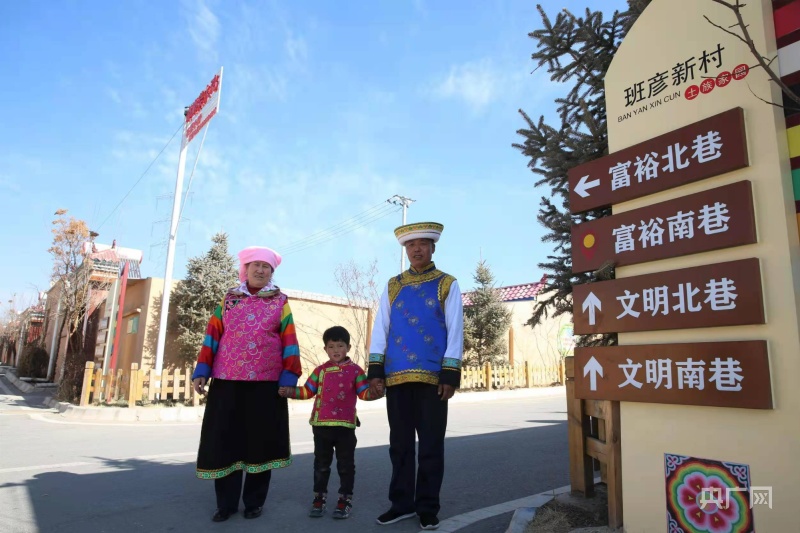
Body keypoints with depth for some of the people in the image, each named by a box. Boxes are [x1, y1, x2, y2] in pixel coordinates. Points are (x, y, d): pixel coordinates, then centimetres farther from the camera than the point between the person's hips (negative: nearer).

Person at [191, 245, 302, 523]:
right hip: (226, 380, 2)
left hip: (267, 382, -1)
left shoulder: (280, 302, 6)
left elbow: (289, 342, 1)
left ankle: (254, 501, 21)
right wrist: (202, 370, 0)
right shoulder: (228, 299, 11)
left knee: (261, 440, 4)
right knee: (224, 440, 5)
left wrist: (288, 377, -8)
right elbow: (213, 335, 8)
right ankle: (226, 502, 20)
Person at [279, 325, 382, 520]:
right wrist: (291, 391, -9)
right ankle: (319, 497, 28)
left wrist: (375, 392, -24)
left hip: (345, 425, -2)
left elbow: (364, 393, -4)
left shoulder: (355, 370, 0)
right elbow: (307, 391, 6)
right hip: (321, 424, 2)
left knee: (346, 465, 8)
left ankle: (345, 499, 21)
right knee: (321, 464, 14)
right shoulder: (321, 370, 6)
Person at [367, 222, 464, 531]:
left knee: (431, 446, 7)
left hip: (433, 377, -2)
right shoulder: (392, 286, 11)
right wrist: (375, 370, -1)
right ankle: (402, 503, 25)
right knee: (400, 444, 11)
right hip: (397, 376, 3)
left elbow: (455, 332, -2)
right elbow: (380, 328, 7)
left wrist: (451, 375, -9)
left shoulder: (448, 285, 4)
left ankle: (427, 507, 21)